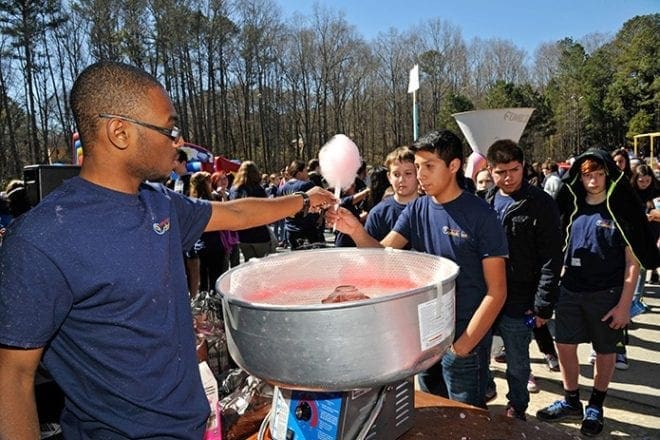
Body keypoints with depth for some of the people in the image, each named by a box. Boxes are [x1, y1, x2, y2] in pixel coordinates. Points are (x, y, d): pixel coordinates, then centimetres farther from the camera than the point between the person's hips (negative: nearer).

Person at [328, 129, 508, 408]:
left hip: (465, 339, -5)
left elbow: (496, 292, -13)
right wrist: (356, 231, -28)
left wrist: (463, 346, -16)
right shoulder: (416, 210, 1)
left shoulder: (480, 215, -14)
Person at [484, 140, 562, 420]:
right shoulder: (485, 202, 4)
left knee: (517, 364, 12)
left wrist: (543, 306, -14)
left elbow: (551, 260, -11)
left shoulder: (541, 205, -9)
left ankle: (516, 409, 34)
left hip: (519, 302, -4)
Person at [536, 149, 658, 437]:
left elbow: (633, 260, -8)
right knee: (565, 346, 9)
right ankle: (571, 402, 28)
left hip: (607, 294, -4)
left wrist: (624, 304, -12)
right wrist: (557, 286, 7)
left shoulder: (622, 208, -7)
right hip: (570, 291, 4)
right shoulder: (574, 208, 5)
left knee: (605, 352, 11)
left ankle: (595, 407, 30)